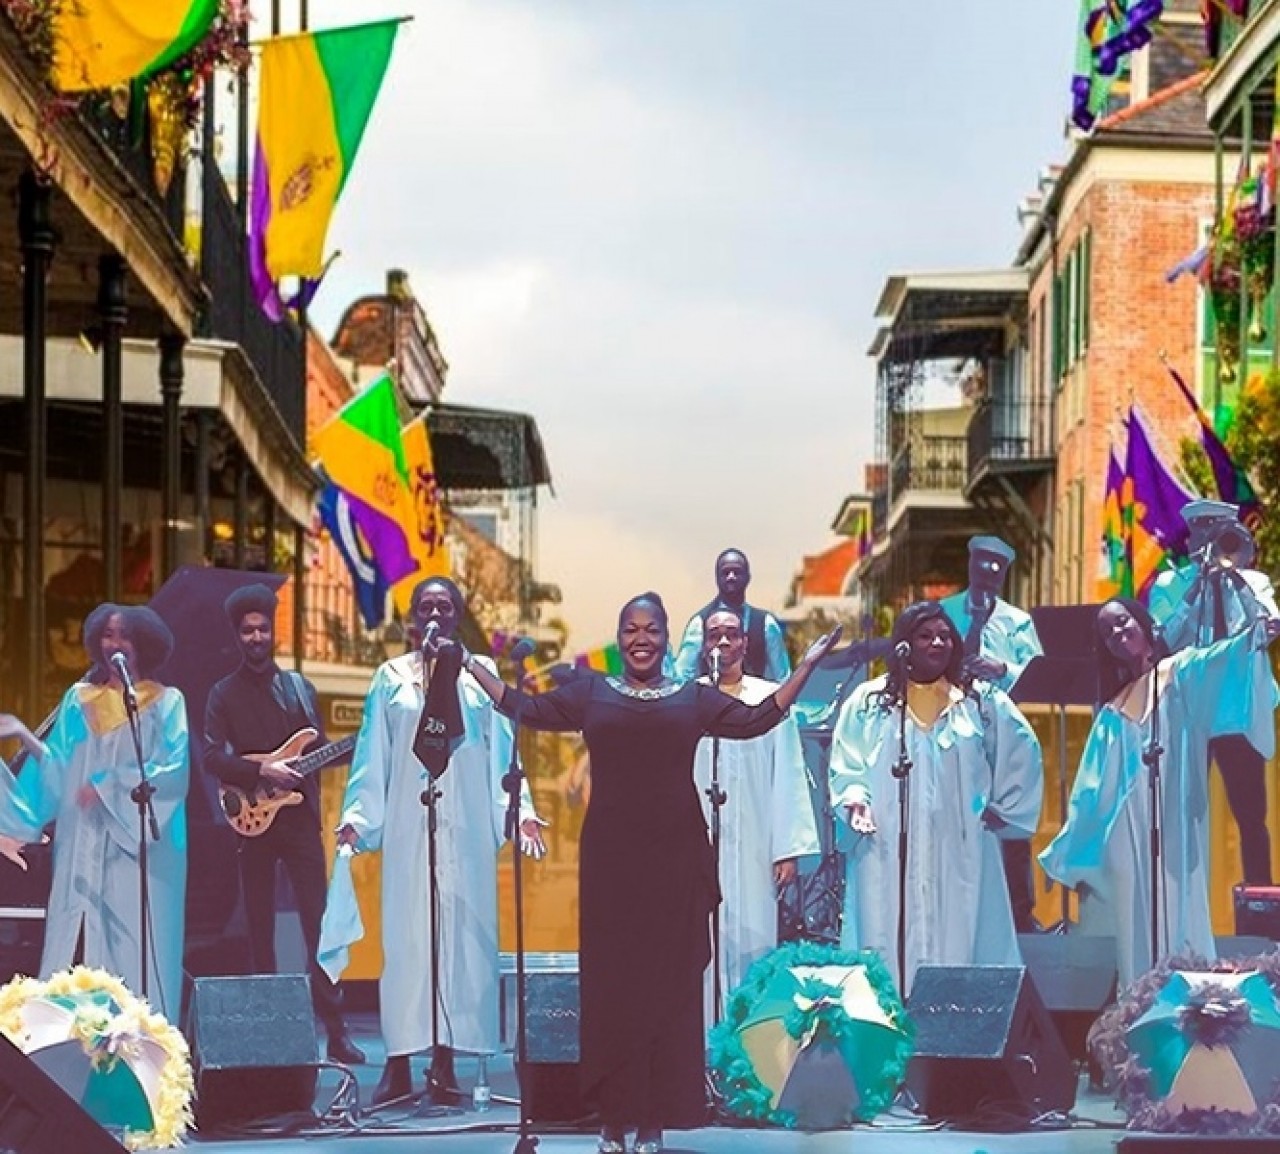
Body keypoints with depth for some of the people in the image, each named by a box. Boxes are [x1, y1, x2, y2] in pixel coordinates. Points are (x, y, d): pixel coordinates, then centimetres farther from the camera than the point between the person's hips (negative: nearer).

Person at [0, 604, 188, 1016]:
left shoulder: (166, 703, 4)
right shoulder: (79, 700, 13)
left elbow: (175, 771, -8)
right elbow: (52, 767, 7)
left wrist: (110, 785, -13)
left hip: (141, 852, -3)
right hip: (83, 851, 3)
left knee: (138, 963, -6)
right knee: (75, 955, -2)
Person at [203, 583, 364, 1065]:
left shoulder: (299, 687, 12)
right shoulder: (224, 694, 5)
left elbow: (320, 751, 13)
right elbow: (212, 757, -6)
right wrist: (261, 772, -19)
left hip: (299, 814, 1)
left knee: (318, 921, -5)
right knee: (261, 928, 3)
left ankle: (335, 1029, -6)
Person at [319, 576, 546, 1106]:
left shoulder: (480, 675, 8)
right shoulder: (391, 677, 9)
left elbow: (502, 750, 7)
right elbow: (372, 755, 7)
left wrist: (520, 810, -3)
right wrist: (356, 817, -1)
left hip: (466, 824, 0)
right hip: (408, 820, 0)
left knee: (461, 930, -2)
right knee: (404, 933, -2)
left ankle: (445, 1060, 1)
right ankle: (399, 1065, -1)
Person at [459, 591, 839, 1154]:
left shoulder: (693, 697, 11)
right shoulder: (591, 692, 11)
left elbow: (758, 719, 8)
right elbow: (525, 708, 14)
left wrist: (806, 665, 4)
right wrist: (471, 665, 13)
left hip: (675, 857, 0)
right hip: (609, 858, 0)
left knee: (669, 982, 0)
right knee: (609, 981, 0)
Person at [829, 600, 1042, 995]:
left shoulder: (981, 702, 9)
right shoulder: (868, 702, 7)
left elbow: (1023, 753, 14)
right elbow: (845, 765, 7)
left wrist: (1004, 809, 8)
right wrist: (854, 799, -11)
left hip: (960, 854, 1)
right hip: (888, 854, -1)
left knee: (960, 947, -3)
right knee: (891, 952, -5)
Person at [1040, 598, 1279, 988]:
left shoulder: (1181, 673, 7)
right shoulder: (1114, 712, 18)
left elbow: (1217, 661, -15)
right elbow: (1093, 792, 19)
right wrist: (1068, 858, 17)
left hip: (1173, 832, -4)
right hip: (1129, 839, 4)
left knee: (1177, 917, -11)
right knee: (1135, 930, -1)